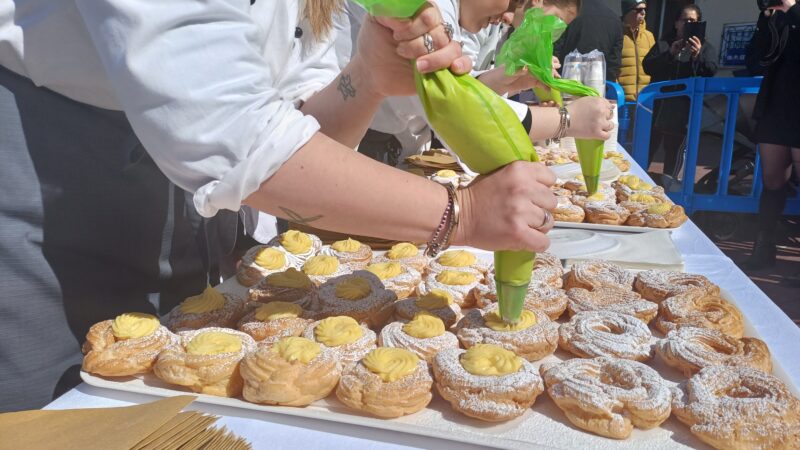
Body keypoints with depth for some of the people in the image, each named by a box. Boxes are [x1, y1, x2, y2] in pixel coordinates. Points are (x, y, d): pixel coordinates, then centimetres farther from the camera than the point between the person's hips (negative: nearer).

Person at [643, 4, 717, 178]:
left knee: (673, 151, 4)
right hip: (657, 106, 1)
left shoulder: (705, 47, 10)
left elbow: (710, 72, -6)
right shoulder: (664, 43, 15)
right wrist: (670, 54, -14)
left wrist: (697, 56, -23)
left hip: (682, 110, -1)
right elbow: (647, 66, 0)